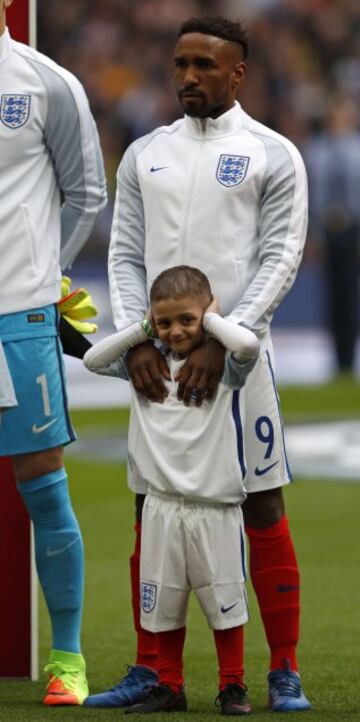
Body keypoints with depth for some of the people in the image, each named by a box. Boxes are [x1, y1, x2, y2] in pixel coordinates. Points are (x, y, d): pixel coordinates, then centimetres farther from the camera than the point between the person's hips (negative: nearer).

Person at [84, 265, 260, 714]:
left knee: (223, 601, 3)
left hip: (215, 506, -4)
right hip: (162, 506, 4)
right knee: (162, 604, 8)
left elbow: (248, 344, -25)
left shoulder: (223, 366, -4)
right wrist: (142, 330, 2)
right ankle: (169, 688, 17)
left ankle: (232, 688, 13)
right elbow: (94, 359, 8)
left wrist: (209, 319, -9)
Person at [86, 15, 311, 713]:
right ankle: (149, 670, 10)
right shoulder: (144, 155, 13)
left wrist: (220, 343, -16)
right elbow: (125, 256, 9)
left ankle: (284, 673, 1)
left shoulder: (272, 156, 1)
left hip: (236, 354, -4)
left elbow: (279, 261, -6)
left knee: (263, 511, -4)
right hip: (159, 359, 4)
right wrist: (138, 341, -6)